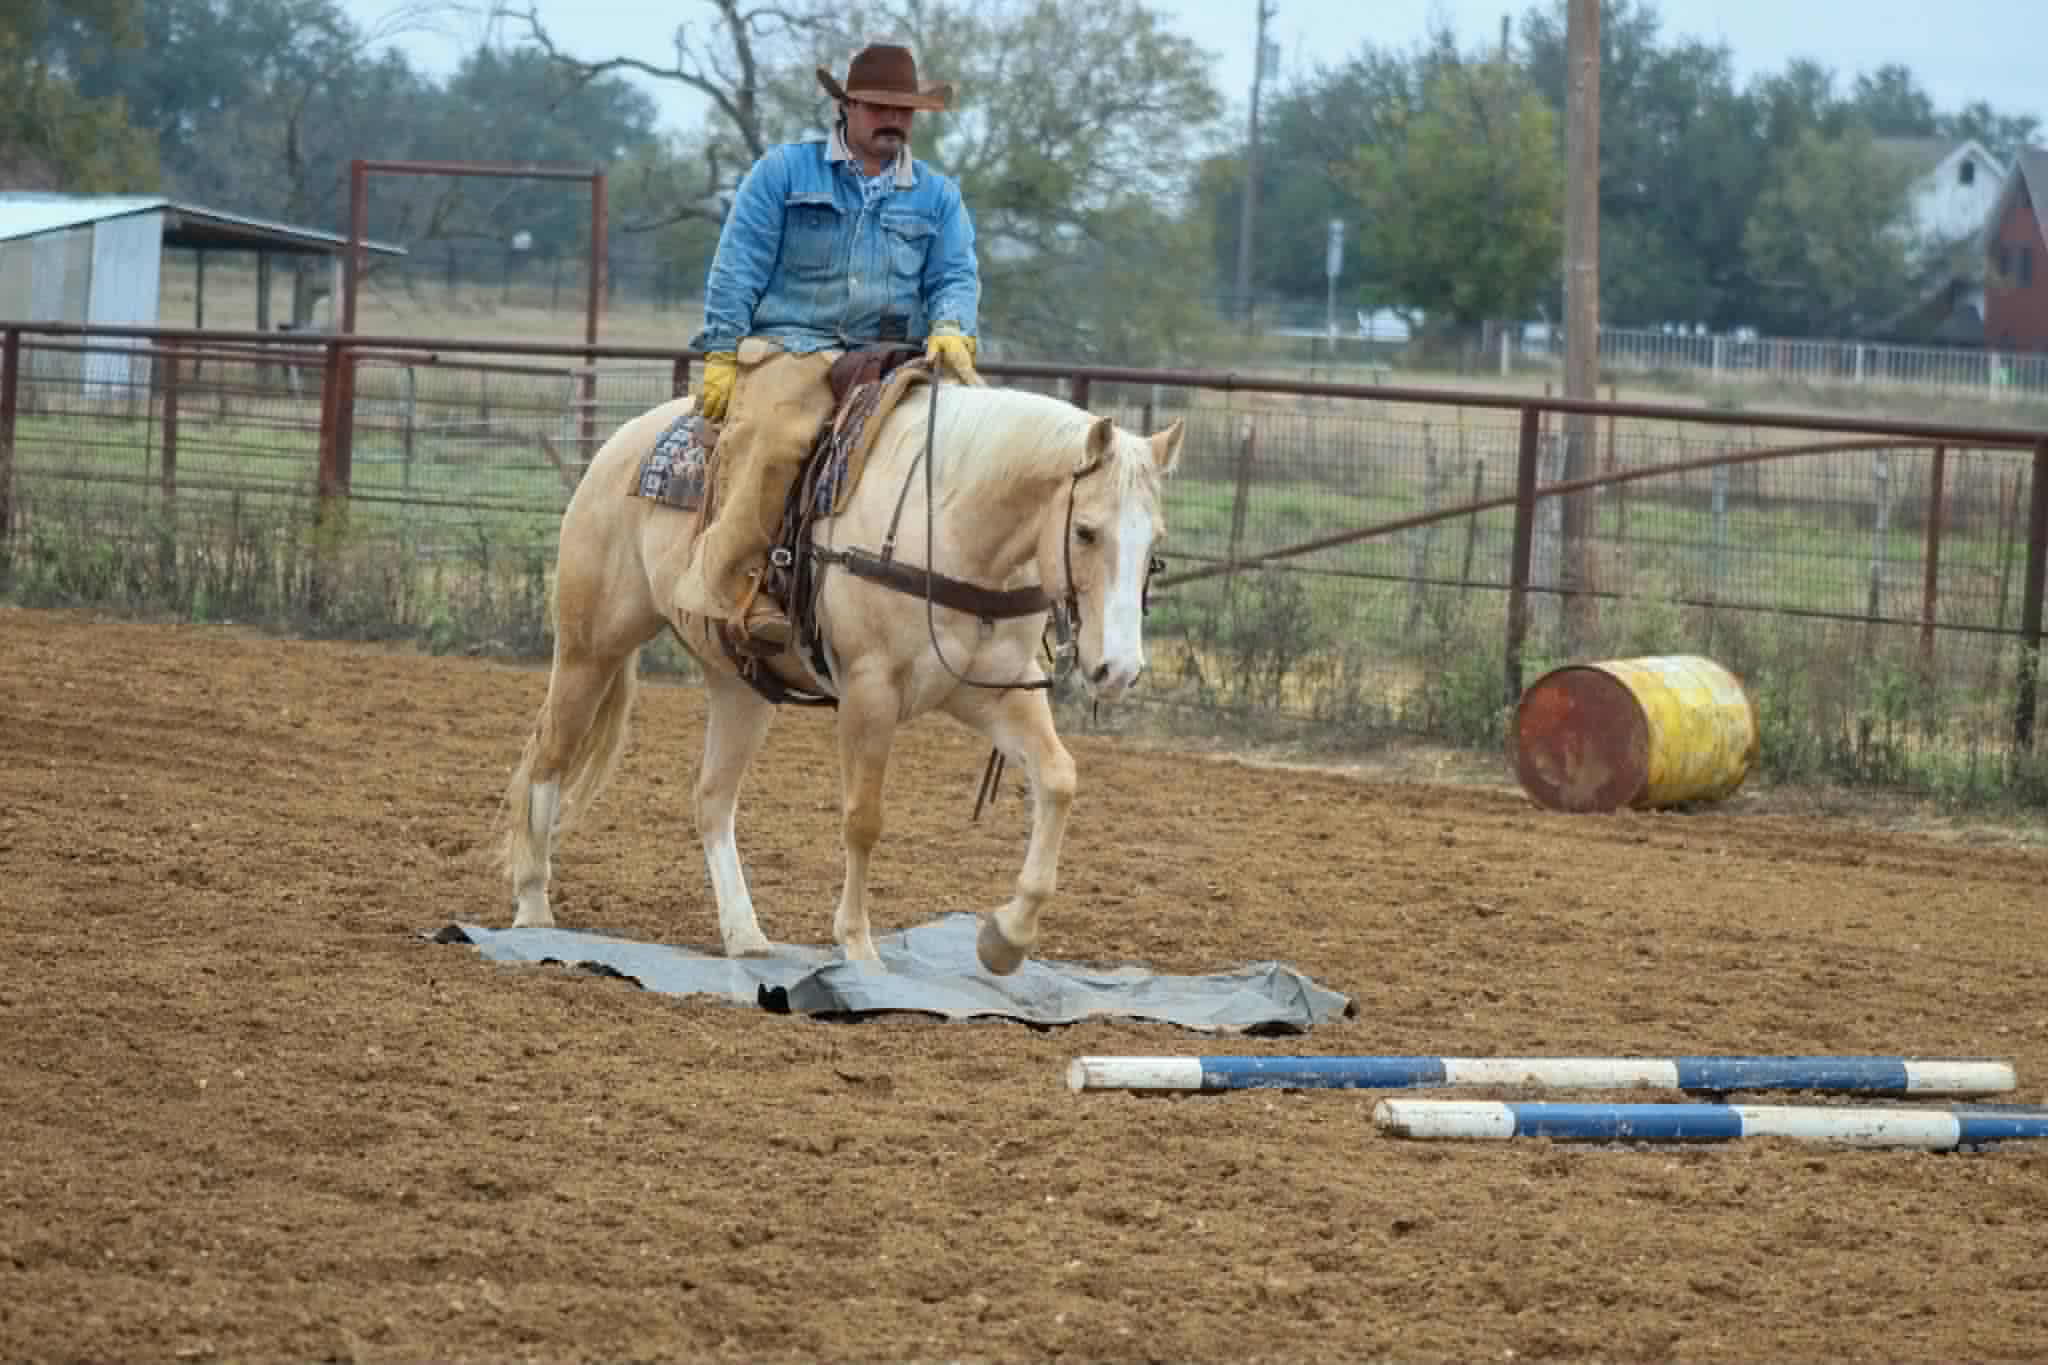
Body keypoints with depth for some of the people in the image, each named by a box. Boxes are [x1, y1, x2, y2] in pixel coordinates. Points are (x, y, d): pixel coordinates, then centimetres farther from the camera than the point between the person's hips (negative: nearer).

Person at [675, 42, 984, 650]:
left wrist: (950, 331, -13)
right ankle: (737, 583, -29)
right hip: (791, 347, -3)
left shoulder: (938, 196, 19)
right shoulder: (784, 171, 11)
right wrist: (721, 355, -3)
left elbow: (956, 275, 11)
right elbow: (738, 265, 6)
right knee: (772, 436, -35)